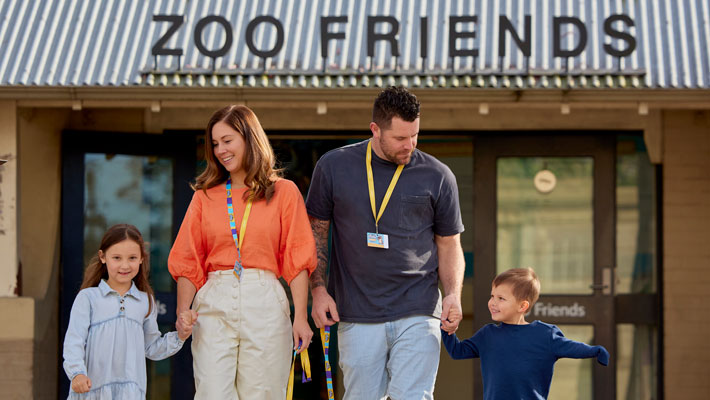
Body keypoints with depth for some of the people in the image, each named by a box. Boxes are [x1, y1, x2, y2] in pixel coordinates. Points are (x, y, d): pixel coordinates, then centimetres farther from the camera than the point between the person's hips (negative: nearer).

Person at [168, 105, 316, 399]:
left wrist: (301, 317, -5)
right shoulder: (205, 196, 14)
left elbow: (297, 259, 3)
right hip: (214, 302, 2)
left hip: (264, 301, -2)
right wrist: (183, 313, -2)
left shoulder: (284, 192, 8)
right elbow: (188, 262, 12)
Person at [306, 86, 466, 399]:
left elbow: (449, 245, 12)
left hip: (417, 314, -1)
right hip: (357, 315, 1)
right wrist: (318, 289, 0)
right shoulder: (334, 167, 5)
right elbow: (316, 231, 12)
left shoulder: (437, 176, 5)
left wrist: (453, 294, -5)